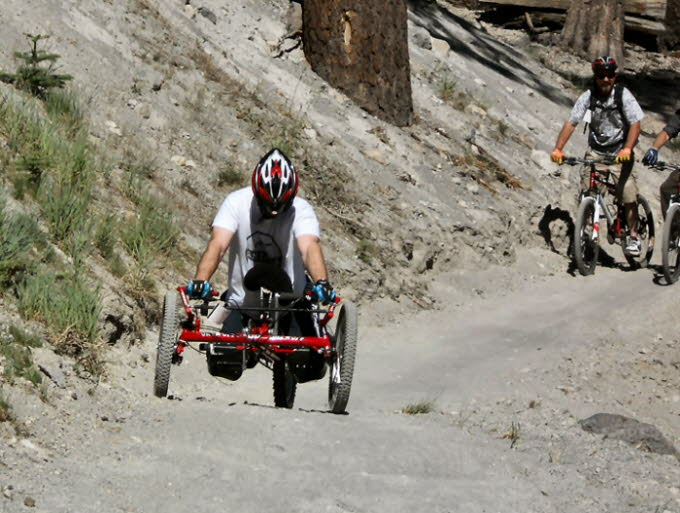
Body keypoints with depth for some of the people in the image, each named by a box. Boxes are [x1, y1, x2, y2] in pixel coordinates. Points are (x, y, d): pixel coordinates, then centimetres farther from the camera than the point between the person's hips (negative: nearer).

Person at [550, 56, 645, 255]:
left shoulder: (623, 95, -12)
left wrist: (627, 149, -35)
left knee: (628, 197, -9)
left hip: (620, 153, -2)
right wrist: (558, 149, -25)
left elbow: (635, 124, -19)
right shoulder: (588, 97, -7)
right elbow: (571, 123, -11)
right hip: (596, 151, 2)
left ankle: (633, 237, 8)